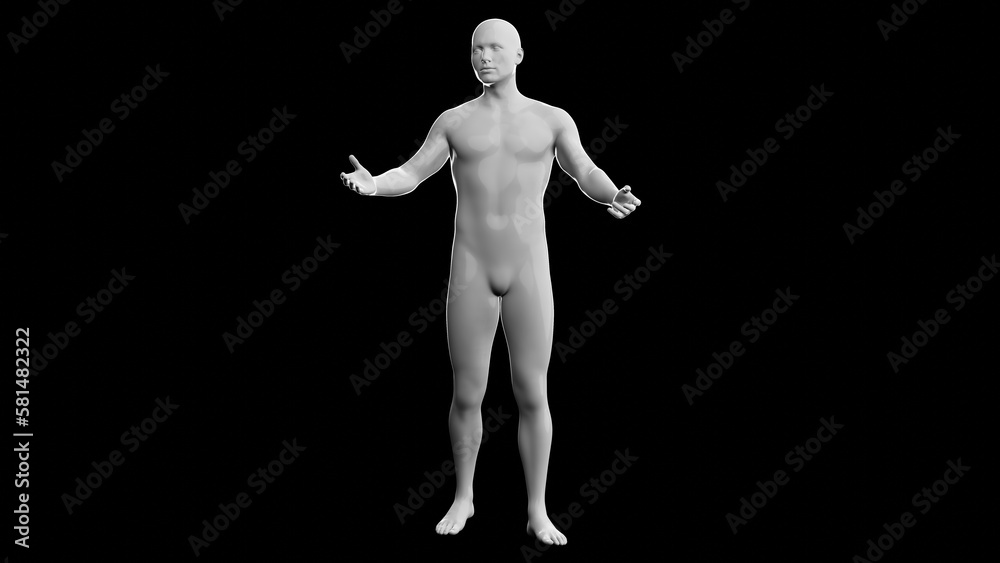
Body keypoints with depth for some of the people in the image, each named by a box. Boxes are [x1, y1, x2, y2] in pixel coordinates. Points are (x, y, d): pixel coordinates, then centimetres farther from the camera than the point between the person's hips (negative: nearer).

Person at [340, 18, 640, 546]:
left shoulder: (552, 119, 6)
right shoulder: (454, 121, 8)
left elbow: (586, 174, 1)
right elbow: (411, 175, 3)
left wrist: (615, 196, -22)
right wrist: (371, 184, -19)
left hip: (529, 272, 0)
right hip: (471, 271, 1)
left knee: (532, 396, 1)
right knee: (467, 396, 5)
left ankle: (537, 512, 15)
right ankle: (463, 497, 26)